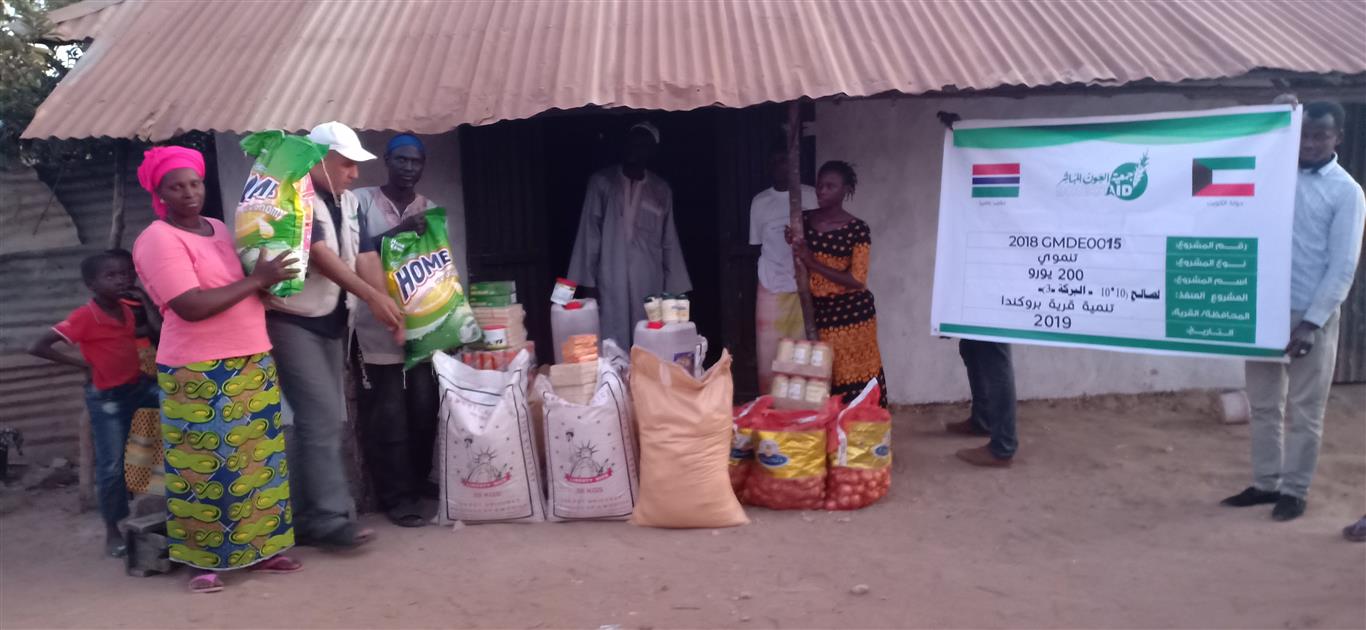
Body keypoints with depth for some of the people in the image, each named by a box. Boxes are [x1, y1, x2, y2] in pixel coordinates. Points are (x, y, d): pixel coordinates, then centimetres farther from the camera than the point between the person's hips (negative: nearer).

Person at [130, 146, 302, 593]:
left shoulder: (220, 229, 14)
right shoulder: (159, 241, -11)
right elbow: (192, 307, -21)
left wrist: (271, 276, 5)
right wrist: (257, 280, -18)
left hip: (252, 364, 8)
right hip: (199, 374, -7)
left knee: (257, 460, 11)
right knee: (205, 468, -1)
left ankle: (258, 548, 22)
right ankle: (204, 560, 12)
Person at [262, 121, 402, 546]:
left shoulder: (346, 201, 10)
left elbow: (355, 255, 13)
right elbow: (319, 255, -23)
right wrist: (372, 296, -28)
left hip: (330, 321, 8)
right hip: (293, 323, -8)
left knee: (326, 420, 9)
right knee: (320, 417, -13)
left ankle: (307, 517, 16)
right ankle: (329, 517, -8)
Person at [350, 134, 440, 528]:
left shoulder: (432, 211, 13)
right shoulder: (361, 202, 0)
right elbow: (353, 253, -9)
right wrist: (396, 232, -20)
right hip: (377, 328, -4)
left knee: (423, 410, 5)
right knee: (387, 415, -3)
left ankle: (418, 486, 22)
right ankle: (397, 497, 5)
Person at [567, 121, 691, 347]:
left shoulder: (661, 190, 10)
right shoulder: (602, 182, 3)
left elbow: (669, 242, 11)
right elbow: (590, 233, 2)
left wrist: (675, 287, 7)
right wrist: (588, 280, -2)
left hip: (650, 284, 2)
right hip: (611, 283, -2)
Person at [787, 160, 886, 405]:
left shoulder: (857, 229, -9)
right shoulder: (805, 221, 4)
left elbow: (857, 281, -15)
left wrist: (813, 263, -18)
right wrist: (794, 246, -4)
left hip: (851, 314, -4)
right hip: (818, 313, 4)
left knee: (854, 382, -2)